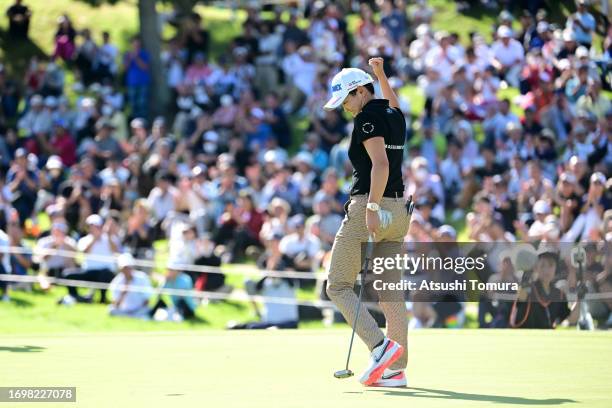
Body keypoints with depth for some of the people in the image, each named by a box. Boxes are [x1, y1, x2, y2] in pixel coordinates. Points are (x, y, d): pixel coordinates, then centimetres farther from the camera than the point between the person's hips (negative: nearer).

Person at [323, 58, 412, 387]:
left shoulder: (367, 117, -10)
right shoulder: (395, 116, 14)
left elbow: (380, 164, -23)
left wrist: (372, 208, -27)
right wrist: (381, 74, 39)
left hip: (368, 207, -8)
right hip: (398, 209, 8)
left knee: (338, 287, -2)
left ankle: (381, 346, -20)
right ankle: (396, 369, 4)